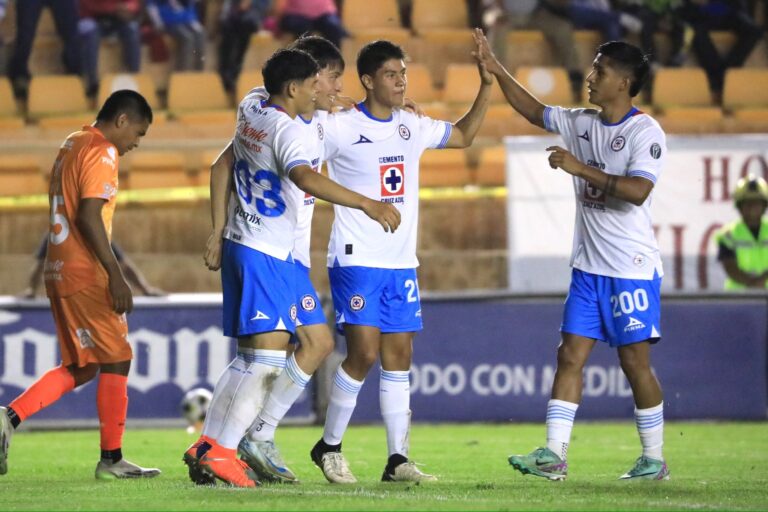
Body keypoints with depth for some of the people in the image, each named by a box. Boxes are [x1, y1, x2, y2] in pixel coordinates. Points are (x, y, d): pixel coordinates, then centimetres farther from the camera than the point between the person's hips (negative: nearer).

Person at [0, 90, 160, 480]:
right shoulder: (101, 152, -11)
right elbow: (88, 217, -21)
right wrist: (116, 276, -21)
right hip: (85, 274, -9)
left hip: (59, 270, 9)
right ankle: (111, 459, 2)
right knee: (115, 361, -1)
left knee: (82, 367, 13)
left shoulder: (71, 145, 18)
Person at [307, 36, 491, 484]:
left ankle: (398, 459, 5)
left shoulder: (412, 127, 9)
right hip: (356, 261, -6)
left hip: (401, 263, 6)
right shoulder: (340, 128, -9)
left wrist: (487, 86, 15)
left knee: (400, 356, 3)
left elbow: (464, 135, 24)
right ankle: (329, 446, 4)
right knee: (364, 352, -13)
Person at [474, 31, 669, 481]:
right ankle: (554, 456, -3)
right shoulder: (582, 123, 10)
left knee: (635, 361, -1)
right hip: (588, 267, 7)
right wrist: (496, 69, 18)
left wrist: (581, 169, -26)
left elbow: (638, 190, -25)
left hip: (632, 268, -7)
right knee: (570, 355, 0)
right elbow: (535, 111, 24)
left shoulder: (645, 132, -12)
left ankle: (654, 459, 10)